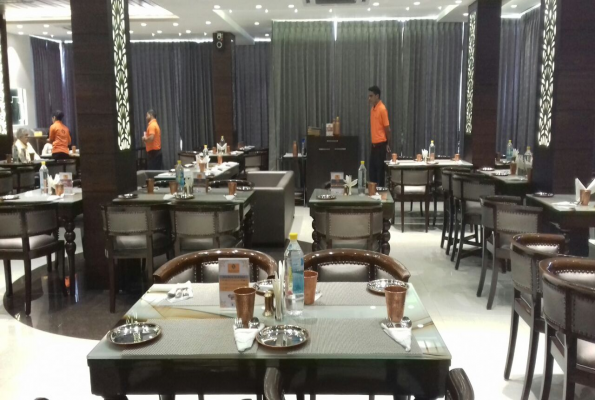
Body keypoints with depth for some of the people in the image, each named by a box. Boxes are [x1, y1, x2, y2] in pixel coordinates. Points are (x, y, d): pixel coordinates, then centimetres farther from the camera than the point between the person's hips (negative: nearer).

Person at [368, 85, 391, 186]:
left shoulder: (382, 109, -14)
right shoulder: (373, 108, 12)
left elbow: (387, 128, -11)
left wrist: (387, 144, -6)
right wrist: (373, 142, 17)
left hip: (380, 144, -8)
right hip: (374, 144, 8)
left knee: (380, 168, -2)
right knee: (372, 167, 11)